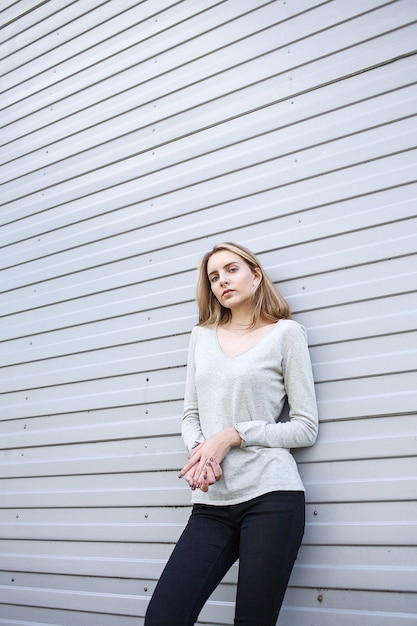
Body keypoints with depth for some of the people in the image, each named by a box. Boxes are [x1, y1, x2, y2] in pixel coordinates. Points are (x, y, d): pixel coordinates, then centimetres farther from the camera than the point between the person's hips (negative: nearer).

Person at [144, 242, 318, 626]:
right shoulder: (201, 337, 16)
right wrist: (199, 450, -7)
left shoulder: (285, 333, 4)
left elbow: (306, 428, 0)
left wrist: (232, 437, -10)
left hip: (270, 494, -3)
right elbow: (190, 417, 16)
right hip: (211, 503, 4)